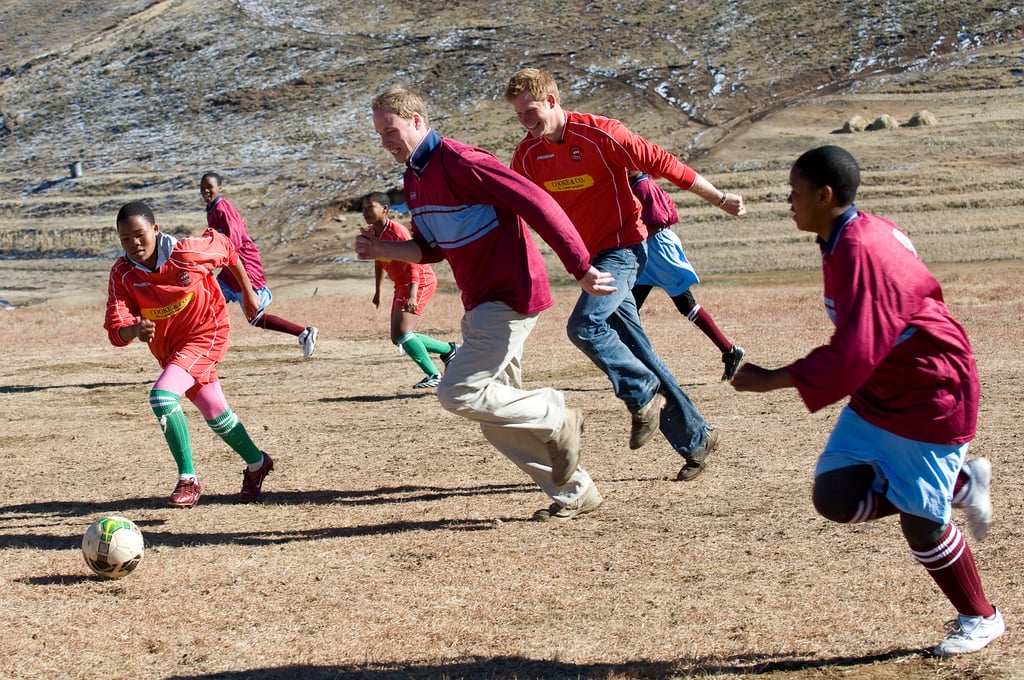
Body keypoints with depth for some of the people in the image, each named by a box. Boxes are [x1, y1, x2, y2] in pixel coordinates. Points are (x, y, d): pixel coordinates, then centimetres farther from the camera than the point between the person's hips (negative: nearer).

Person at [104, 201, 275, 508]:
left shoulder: (186, 252, -24)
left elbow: (226, 248, -3)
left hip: (206, 335, -5)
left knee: (162, 395, -26)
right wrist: (135, 330, -47)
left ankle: (188, 480, -16)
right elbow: (116, 330, -23)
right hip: (168, 347, 5)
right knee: (217, 415, 16)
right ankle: (257, 463, 42)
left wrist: (248, 292, 8)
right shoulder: (122, 273, -17)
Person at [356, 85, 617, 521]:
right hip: (480, 304, 10)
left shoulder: (462, 164, -19)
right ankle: (574, 493, 21)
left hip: (511, 298, -10)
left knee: (459, 394, -16)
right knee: (495, 412, 11)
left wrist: (580, 268, -25)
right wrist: (383, 250, 2)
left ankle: (557, 419, 2)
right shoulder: (414, 178, 11)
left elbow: (537, 204, -23)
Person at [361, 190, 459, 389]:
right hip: (401, 285, 10)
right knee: (398, 338, 9)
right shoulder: (373, 233, 4)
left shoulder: (397, 232, -22)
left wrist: (412, 295, -39)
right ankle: (448, 350, 23)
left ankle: (433, 375, -15)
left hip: (420, 281, -10)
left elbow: (413, 265, -27)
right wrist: (378, 291, 24)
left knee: (401, 331, -22)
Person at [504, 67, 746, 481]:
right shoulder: (528, 154, 4)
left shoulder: (597, 134, -14)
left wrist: (720, 199, -8)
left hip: (623, 247, -6)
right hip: (589, 257, 7)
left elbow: (660, 163, -11)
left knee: (584, 325, -26)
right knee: (638, 353, 6)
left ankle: (645, 397, -7)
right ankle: (696, 438, 15)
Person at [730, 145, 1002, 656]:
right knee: (836, 497, 0)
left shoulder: (861, 253, -27)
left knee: (920, 519, 0)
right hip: (877, 394, 9)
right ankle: (960, 485, 17)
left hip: (931, 398, -9)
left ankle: (980, 619, 24)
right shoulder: (849, 239, 3)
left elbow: (849, 358, -29)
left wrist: (770, 380, -23)